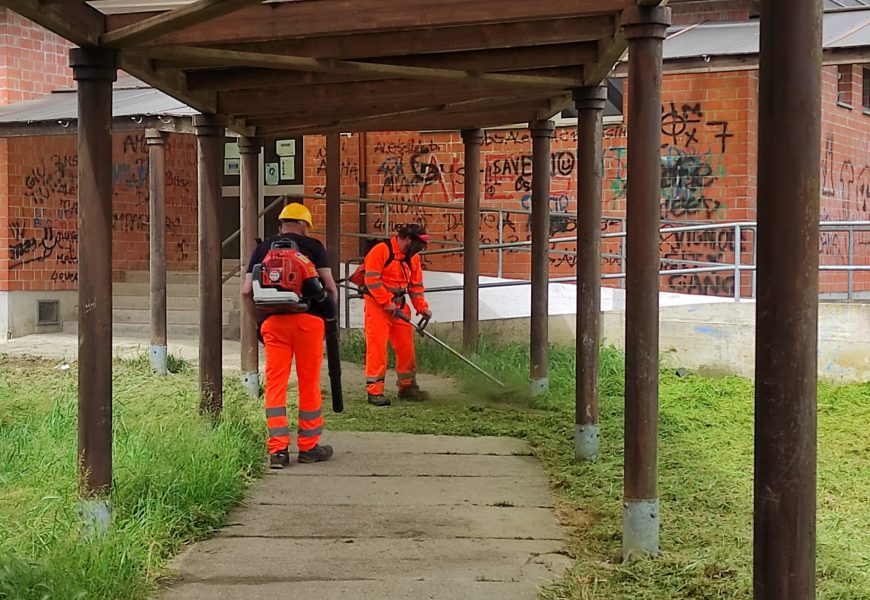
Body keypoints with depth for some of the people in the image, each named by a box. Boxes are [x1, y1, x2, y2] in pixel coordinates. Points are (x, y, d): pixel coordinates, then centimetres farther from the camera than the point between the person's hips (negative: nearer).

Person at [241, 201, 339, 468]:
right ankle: (309, 446, 15)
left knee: (275, 384, 4)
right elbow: (330, 287, 1)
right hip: (308, 319, -2)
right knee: (309, 384, 7)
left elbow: (246, 292, 9)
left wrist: (259, 319, 20)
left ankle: (278, 449, 1)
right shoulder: (312, 246, 8)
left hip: (273, 321, 2)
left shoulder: (263, 249, 15)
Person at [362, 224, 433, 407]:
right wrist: (387, 302, -20)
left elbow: (416, 286, 14)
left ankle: (407, 387, 22)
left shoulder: (413, 258, 10)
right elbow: (371, 279, -18)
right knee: (377, 348, -7)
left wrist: (422, 307, 1)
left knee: (406, 347, 9)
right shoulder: (381, 250, -14)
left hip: (399, 307, 7)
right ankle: (374, 392, -3)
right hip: (377, 304, -7)